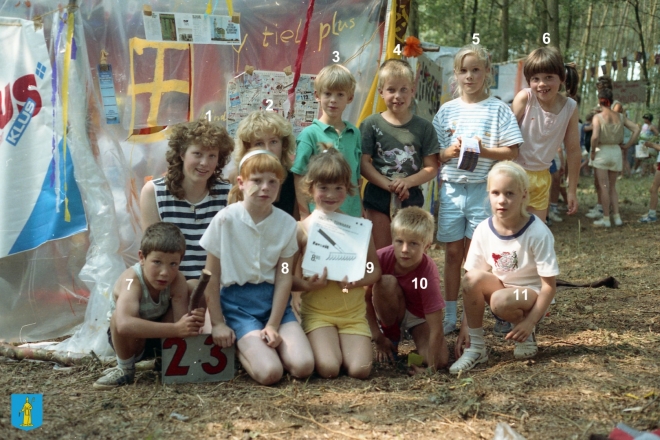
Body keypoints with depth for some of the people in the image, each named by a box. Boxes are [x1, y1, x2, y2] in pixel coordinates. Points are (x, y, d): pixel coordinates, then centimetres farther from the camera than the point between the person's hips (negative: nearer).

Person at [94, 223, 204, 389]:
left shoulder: (177, 281, -22)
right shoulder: (131, 280, -34)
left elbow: (180, 323, -27)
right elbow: (124, 324, -54)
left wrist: (191, 322, -52)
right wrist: (175, 329, -57)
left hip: (162, 337, 4)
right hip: (129, 339, -4)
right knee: (119, 316, -39)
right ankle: (125, 369, -11)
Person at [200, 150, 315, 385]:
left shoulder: (287, 223, -3)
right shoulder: (225, 220, -10)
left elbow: (284, 277, -3)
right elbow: (212, 276, -4)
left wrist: (273, 325, -11)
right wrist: (217, 323, -6)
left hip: (273, 300, 3)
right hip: (238, 301, -3)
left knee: (303, 366, -17)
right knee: (269, 372, -21)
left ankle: (264, 340, 11)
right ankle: (239, 347, 10)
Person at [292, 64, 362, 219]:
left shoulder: (354, 134, 6)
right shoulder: (309, 134, -6)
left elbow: (357, 176, 13)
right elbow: (300, 178, -6)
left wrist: (360, 214, 11)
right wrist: (304, 215, -9)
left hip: (351, 213, 4)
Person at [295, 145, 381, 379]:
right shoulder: (302, 229, -4)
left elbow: (375, 269, 4)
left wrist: (357, 280, -17)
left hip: (354, 311, 2)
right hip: (317, 311, -2)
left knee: (360, 370, -15)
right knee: (328, 369, -20)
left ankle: (344, 343, 16)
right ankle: (319, 345, 13)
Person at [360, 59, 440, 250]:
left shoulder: (423, 127, 2)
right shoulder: (371, 124, 0)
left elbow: (431, 168, -1)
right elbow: (363, 163, -6)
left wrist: (408, 182, -18)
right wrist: (389, 185, -18)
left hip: (411, 200, 1)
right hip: (378, 199, -1)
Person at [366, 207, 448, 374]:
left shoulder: (428, 273, -34)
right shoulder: (382, 258, -29)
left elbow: (436, 329, -33)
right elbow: (366, 297, -14)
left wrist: (432, 367, -34)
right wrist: (377, 336, -13)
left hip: (419, 317, -2)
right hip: (393, 311, 2)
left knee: (441, 360, -27)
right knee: (386, 282, -32)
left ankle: (415, 335, 8)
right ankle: (391, 336, -7)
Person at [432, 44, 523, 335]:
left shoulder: (498, 110, 0)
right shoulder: (447, 110, 8)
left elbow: (512, 152, -4)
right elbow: (434, 155, 9)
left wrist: (484, 151, -20)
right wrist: (451, 151, -12)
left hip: (483, 189, -3)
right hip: (451, 188, 3)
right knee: (453, 253, 7)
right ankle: (449, 316, 15)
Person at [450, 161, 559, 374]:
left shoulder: (538, 233, -21)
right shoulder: (484, 230, -10)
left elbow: (549, 285, -17)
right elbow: (471, 285, -7)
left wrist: (530, 322, -24)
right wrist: (465, 325, -14)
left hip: (532, 295, -4)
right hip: (500, 288, 4)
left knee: (501, 300, -36)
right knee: (472, 277, -27)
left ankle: (526, 337, -2)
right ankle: (475, 347, -13)